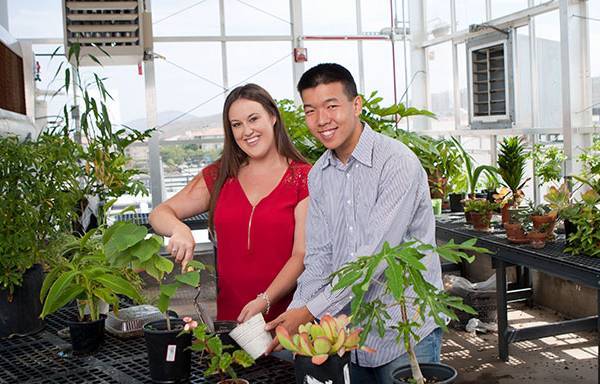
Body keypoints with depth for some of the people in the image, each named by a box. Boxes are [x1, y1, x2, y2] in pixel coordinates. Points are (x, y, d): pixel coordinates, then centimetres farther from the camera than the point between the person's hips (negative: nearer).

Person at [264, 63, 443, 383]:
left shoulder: (397, 163, -18)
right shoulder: (318, 175, 5)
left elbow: (375, 254, -23)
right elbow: (319, 257, 4)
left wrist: (312, 312, -21)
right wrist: (294, 315, -10)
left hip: (405, 332, -6)